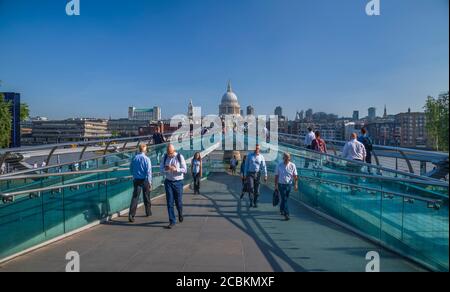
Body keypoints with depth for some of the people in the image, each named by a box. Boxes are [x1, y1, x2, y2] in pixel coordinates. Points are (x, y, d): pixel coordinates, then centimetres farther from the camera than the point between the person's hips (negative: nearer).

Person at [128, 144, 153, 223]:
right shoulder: (146, 159, -11)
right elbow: (148, 171, -14)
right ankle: (148, 212, 30)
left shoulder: (134, 158, 2)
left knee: (135, 197, -1)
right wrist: (149, 182, -12)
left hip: (136, 180, 2)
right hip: (144, 180, -2)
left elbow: (131, 170, 11)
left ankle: (131, 214, -12)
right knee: (146, 197, 14)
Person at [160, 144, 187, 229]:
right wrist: (166, 169, -21)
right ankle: (172, 221, 6)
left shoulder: (180, 157, -8)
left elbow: (185, 170, -9)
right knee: (170, 202, -2)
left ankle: (180, 214, 37)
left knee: (178, 201, 7)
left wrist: (175, 169, -25)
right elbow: (161, 170, 2)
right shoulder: (165, 157, 1)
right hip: (168, 182, 2)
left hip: (178, 182, -2)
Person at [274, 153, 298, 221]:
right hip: (281, 184, -2)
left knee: (285, 199, 15)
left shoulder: (292, 165, 0)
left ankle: (282, 210, 39)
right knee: (284, 199, -7)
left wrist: (296, 184, -9)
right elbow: (276, 176, 2)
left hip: (289, 185, 2)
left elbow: (295, 176, 0)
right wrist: (276, 185, 0)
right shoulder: (279, 166, -2)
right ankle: (286, 214, -6)